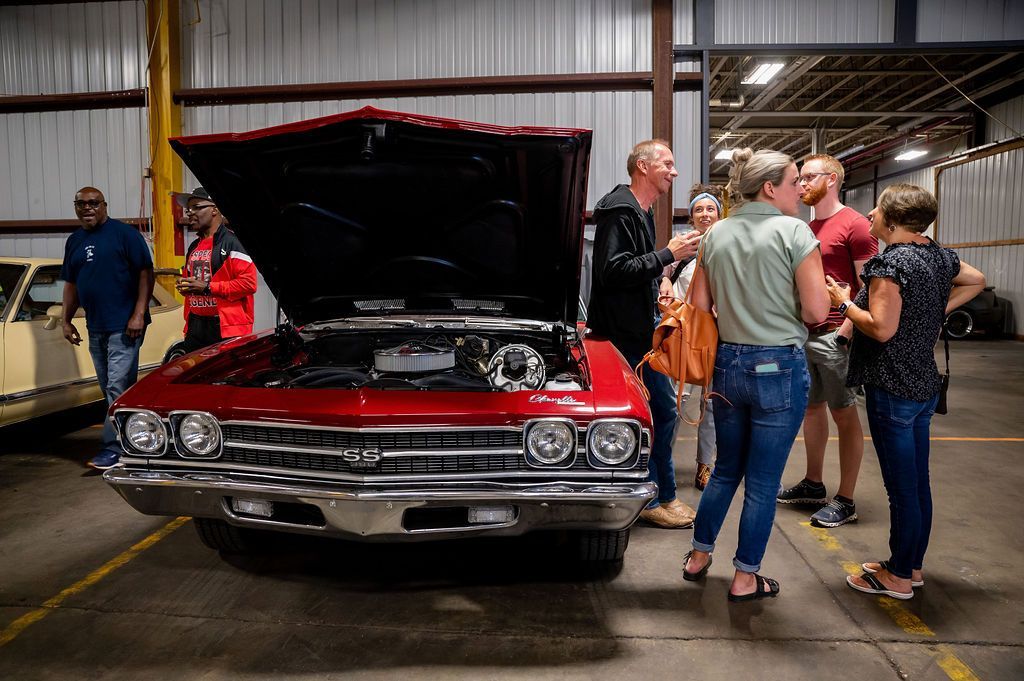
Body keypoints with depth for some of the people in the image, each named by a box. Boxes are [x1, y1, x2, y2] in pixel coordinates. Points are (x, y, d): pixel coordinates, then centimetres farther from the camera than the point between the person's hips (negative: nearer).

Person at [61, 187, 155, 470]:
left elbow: (146, 273, -10)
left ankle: (114, 447, -4)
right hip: (95, 327, 7)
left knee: (118, 386, -8)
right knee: (109, 388, 12)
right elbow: (71, 284, 21)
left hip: (124, 325, -7)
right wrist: (67, 320, 15)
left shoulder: (125, 233, -5)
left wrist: (139, 314, -16)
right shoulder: (74, 241, 15)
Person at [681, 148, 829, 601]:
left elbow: (699, 305, 7)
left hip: (728, 364, 6)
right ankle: (745, 579, 21)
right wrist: (784, 306, 6)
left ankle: (699, 556, 32)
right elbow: (816, 312, -14)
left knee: (726, 469, 21)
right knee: (763, 481, 8)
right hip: (780, 368, -5)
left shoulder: (716, 234, 5)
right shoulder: (794, 231, -11)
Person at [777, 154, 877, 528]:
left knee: (844, 416, 1)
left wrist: (845, 333, -18)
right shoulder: (808, 228, 15)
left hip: (834, 337, -8)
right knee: (811, 407, 15)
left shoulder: (855, 226, -9)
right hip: (804, 333, 8)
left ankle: (845, 501, 11)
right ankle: (813, 484, 29)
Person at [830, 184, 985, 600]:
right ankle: (913, 567, 30)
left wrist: (844, 302, -9)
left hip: (892, 390, -9)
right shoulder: (940, 257, 9)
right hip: (925, 385, 9)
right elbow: (976, 280, 27)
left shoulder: (890, 262, -17)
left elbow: (881, 328, -22)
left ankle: (898, 578, 14)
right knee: (918, 483, 16)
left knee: (901, 488, 1)